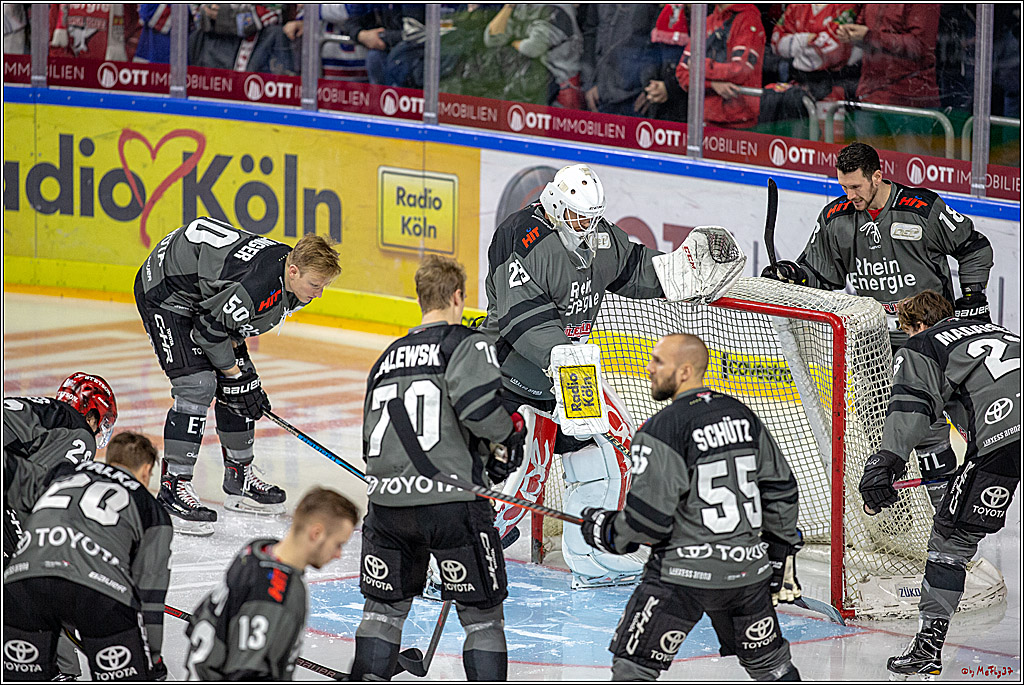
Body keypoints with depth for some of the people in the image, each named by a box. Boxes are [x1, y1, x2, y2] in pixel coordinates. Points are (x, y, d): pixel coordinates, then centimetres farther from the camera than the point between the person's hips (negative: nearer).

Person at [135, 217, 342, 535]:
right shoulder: (257, 286, -38)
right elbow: (210, 328, -27)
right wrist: (232, 373, -17)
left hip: (209, 295, 10)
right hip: (165, 293, -10)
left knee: (239, 385, 9)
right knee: (197, 384, -19)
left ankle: (239, 476, 23)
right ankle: (173, 487, -15)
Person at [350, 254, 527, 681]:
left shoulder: (388, 357, 20)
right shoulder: (467, 344, -1)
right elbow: (477, 401, -20)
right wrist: (511, 432, -1)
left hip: (386, 499, 5)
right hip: (451, 499, -5)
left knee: (384, 606, 19)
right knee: (482, 614, 4)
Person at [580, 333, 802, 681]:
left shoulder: (663, 429, -14)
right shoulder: (742, 416, 7)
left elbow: (648, 518, -17)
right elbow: (780, 489, 14)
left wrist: (606, 531, 3)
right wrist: (780, 555, 23)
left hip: (683, 574, -6)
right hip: (748, 567, 6)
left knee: (633, 666, 1)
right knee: (768, 662, 20)